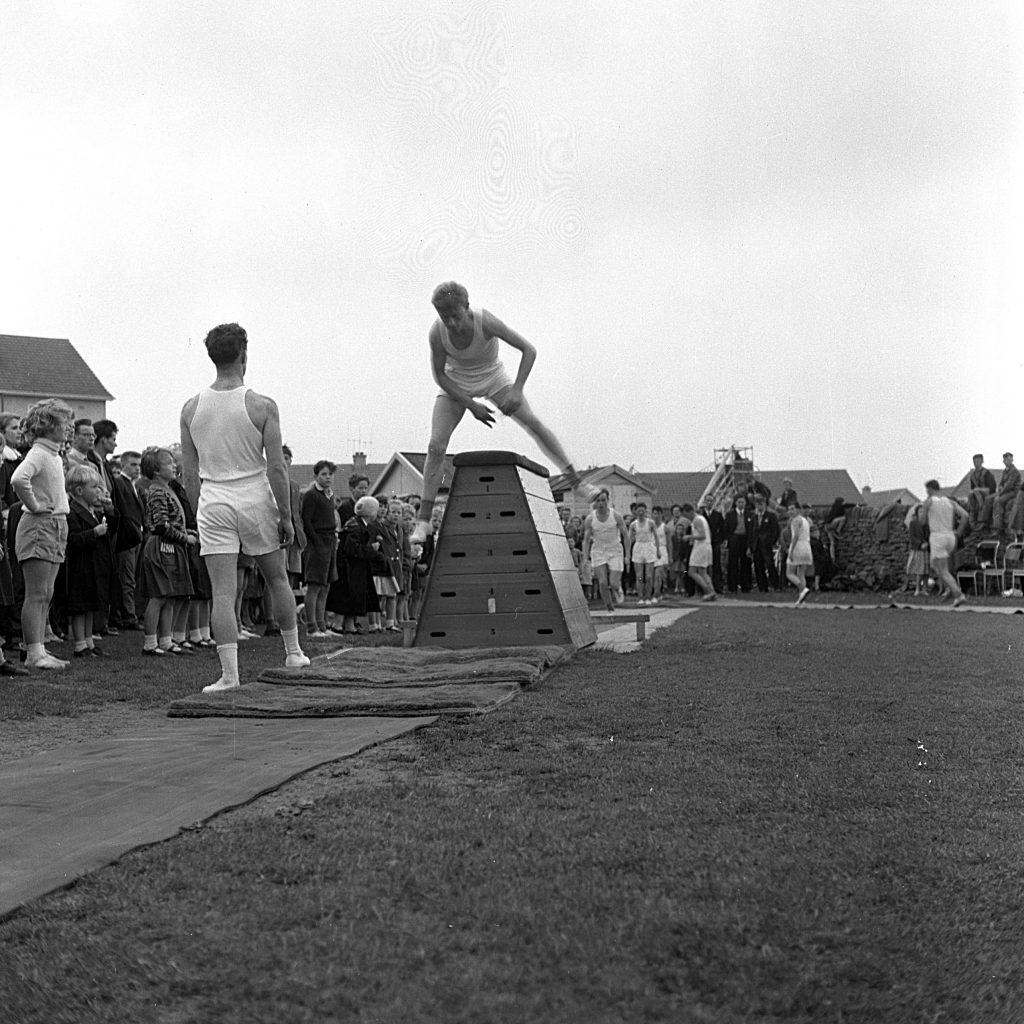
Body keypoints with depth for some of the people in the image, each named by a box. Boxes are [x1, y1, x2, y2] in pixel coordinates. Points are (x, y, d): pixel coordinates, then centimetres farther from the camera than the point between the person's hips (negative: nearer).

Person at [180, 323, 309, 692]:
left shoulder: (191, 408, 2)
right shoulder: (262, 406, -8)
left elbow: (190, 474, 5)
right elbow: (276, 469, -9)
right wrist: (286, 517, -1)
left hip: (213, 504, 2)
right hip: (255, 501, -1)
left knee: (222, 592, 0)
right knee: (278, 580, 18)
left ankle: (229, 673, -5)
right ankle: (293, 652, 30)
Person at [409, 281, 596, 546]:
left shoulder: (485, 322, -33)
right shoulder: (437, 333, -29)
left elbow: (529, 350, -27)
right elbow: (439, 375, -16)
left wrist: (516, 390, -35)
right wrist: (471, 405, -22)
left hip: (492, 376, 0)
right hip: (456, 383, 0)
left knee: (534, 423, -12)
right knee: (436, 445, -12)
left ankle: (574, 480, 2)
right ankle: (423, 519, -7)